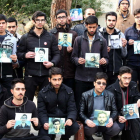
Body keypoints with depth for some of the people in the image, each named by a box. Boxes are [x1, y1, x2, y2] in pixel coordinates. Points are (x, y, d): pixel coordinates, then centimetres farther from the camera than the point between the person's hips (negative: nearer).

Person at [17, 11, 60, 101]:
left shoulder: (51, 37, 10)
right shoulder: (25, 37, 7)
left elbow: (56, 54, 9)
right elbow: (19, 53, 8)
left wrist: (52, 63, -11)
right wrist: (25, 55, -14)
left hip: (46, 75, 1)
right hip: (30, 75, -1)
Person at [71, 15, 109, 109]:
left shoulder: (102, 41, 9)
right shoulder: (79, 40, 7)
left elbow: (106, 58, 9)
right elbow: (73, 57, 6)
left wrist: (104, 61, -14)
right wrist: (78, 60, -16)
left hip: (96, 78, 0)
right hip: (81, 78, 0)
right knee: (79, 104, 3)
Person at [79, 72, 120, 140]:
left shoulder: (110, 95, 8)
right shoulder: (85, 95, 2)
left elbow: (114, 111, 7)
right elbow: (81, 112, 0)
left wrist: (111, 119, -17)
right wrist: (86, 120, -22)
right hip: (91, 121, -2)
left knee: (116, 129, -28)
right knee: (88, 130, -36)